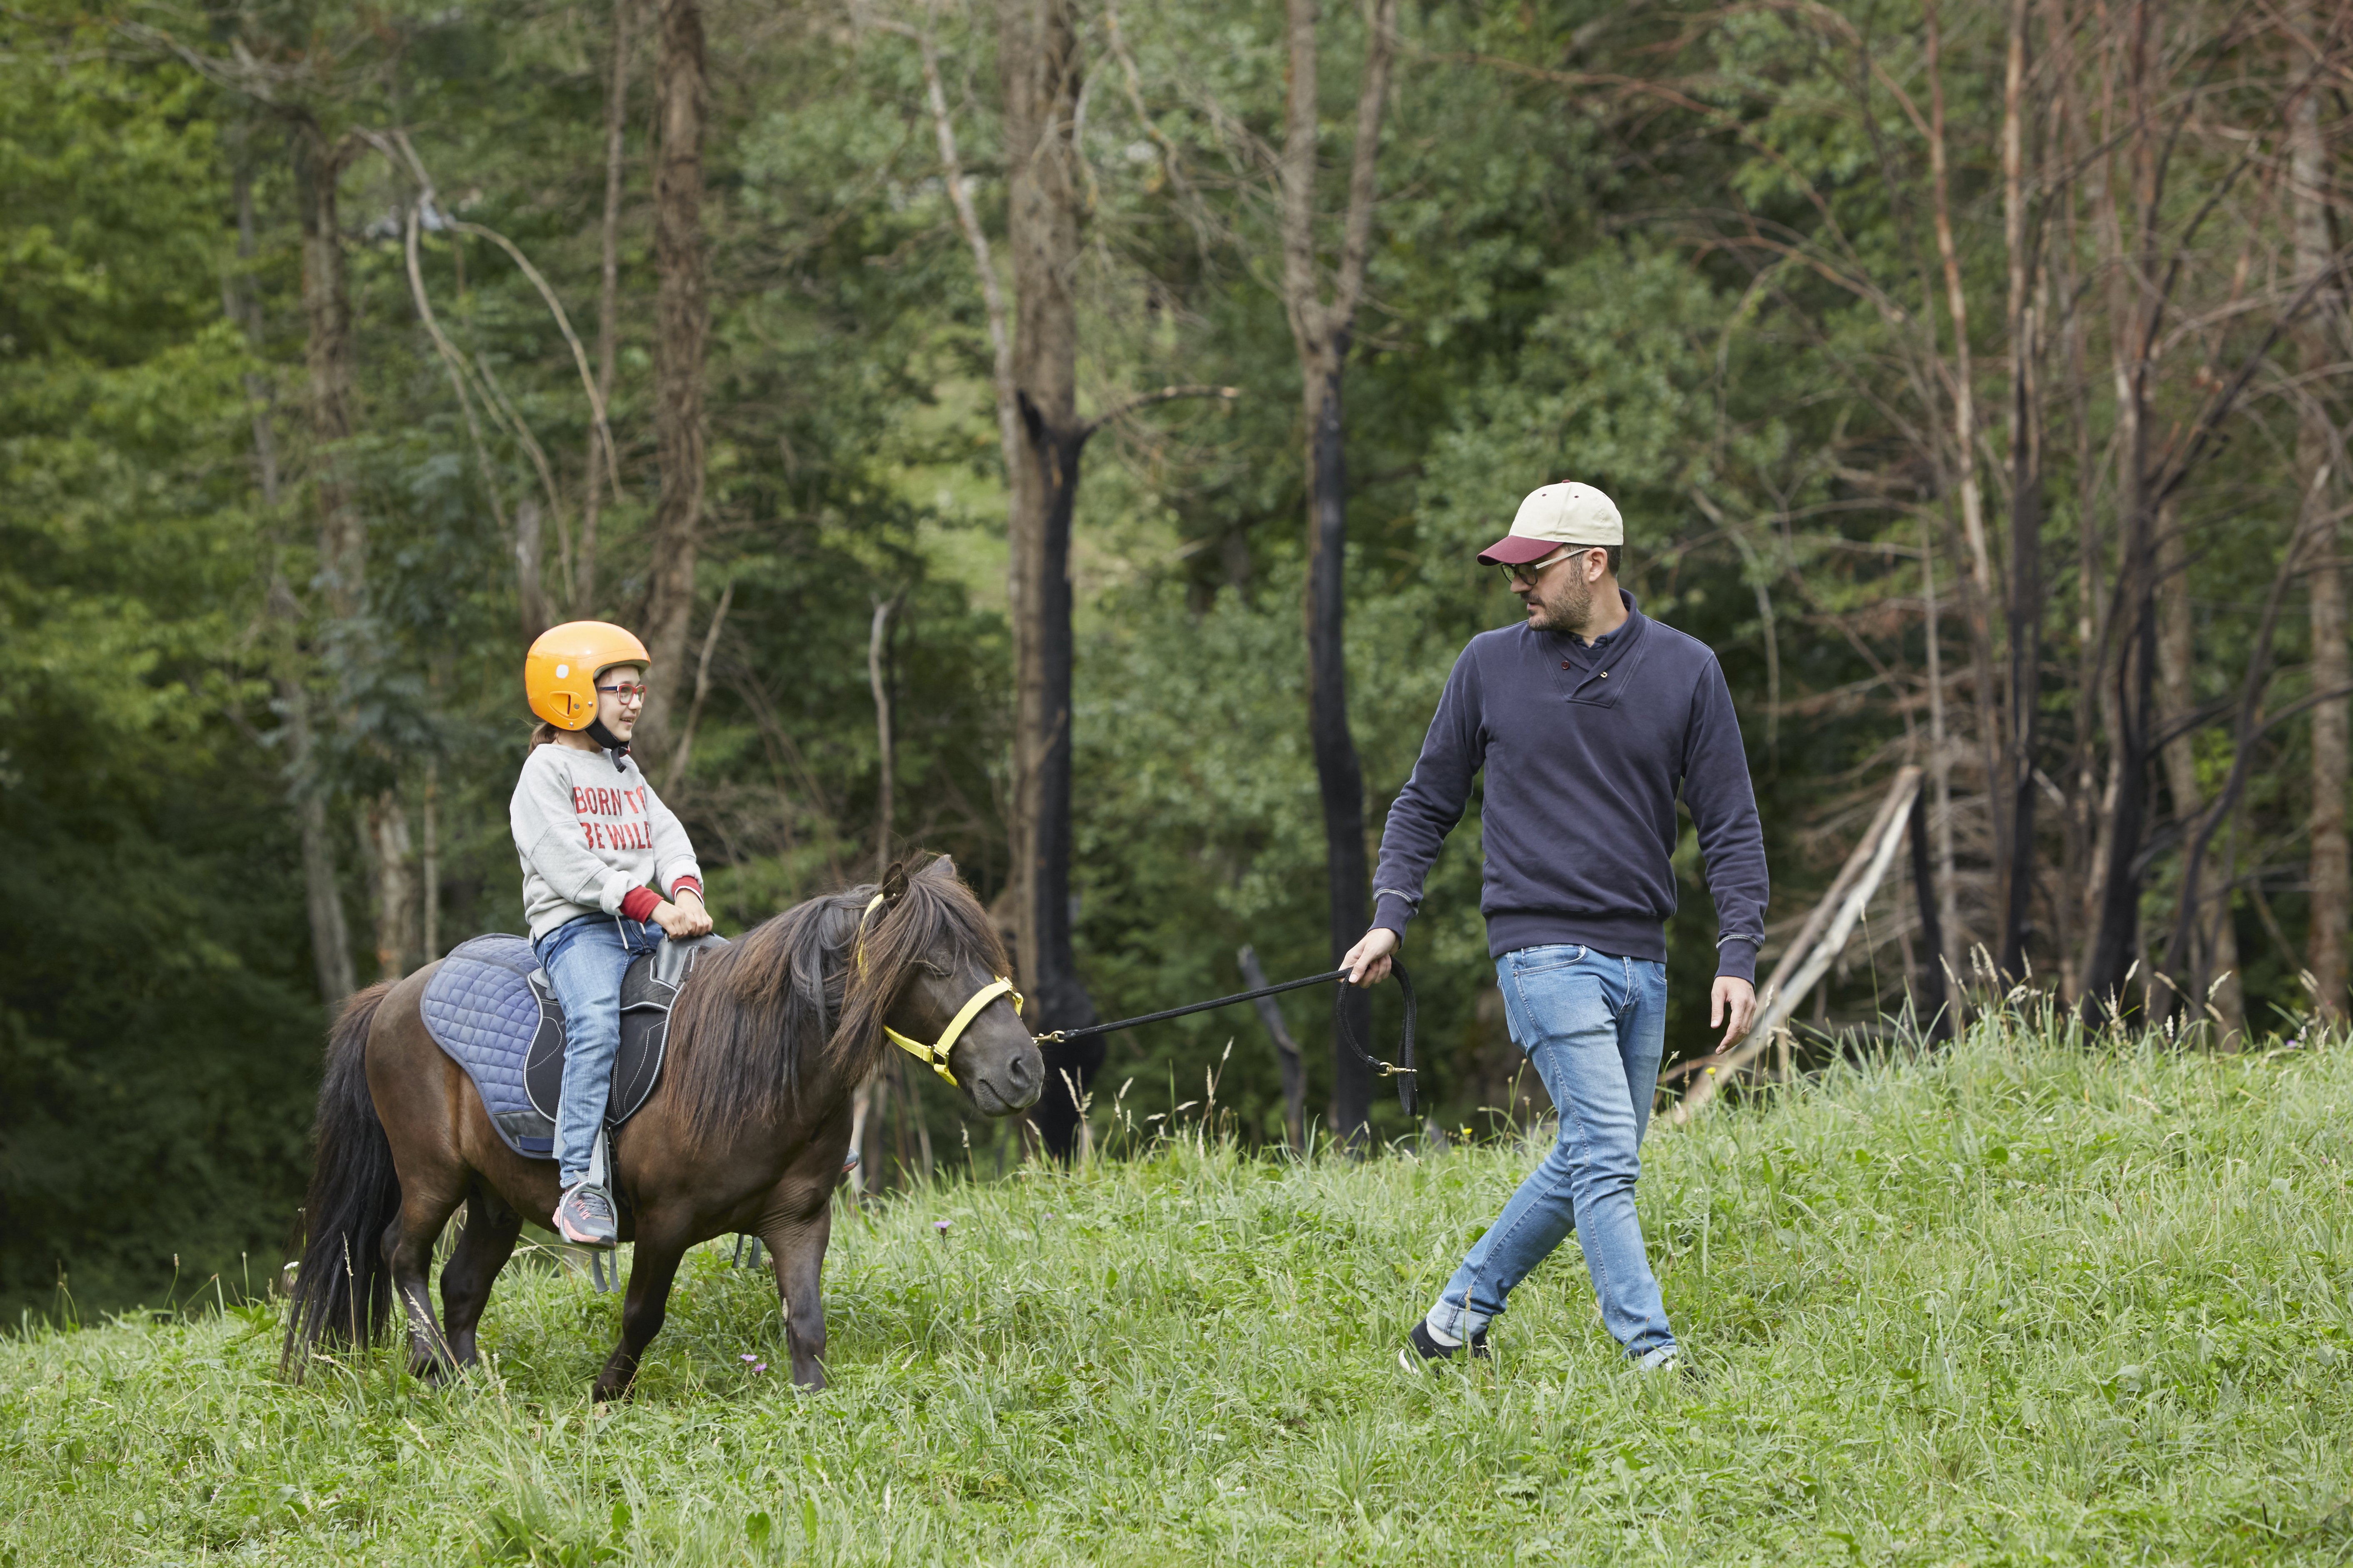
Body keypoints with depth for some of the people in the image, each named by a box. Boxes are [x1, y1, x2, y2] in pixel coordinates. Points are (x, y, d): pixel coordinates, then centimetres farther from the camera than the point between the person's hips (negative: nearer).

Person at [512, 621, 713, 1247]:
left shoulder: (626, 771, 24)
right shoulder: (547, 772, -2)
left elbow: (668, 837, 14)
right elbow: (569, 866, -13)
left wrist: (686, 894, -9)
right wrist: (651, 907, -19)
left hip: (646, 928, 8)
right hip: (574, 925, -8)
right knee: (597, 1026, -34)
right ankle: (579, 1187, -39)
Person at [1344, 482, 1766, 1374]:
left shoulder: (1685, 671, 4)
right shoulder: (1491, 666, 4)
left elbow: (1730, 824, 5)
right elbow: (1427, 805, 13)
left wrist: (1737, 959, -4)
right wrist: (1390, 917, 0)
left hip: (1641, 959, 3)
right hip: (1544, 953, -3)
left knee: (1588, 1166, 10)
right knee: (1607, 1160, -15)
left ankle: (1457, 1320, 24)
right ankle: (1654, 1360, -17)